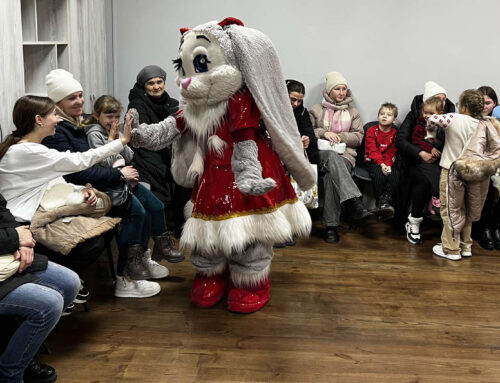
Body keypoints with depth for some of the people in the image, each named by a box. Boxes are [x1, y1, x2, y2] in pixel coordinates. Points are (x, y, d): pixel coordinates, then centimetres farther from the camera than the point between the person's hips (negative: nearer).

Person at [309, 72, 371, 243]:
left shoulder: (352, 112, 21)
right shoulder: (316, 110, 17)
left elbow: (358, 137, 13)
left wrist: (339, 136, -3)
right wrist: (323, 133, -7)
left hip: (345, 154, 1)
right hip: (322, 154, -1)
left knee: (332, 176, -36)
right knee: (333, 157, -41)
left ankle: (331, 226, -37)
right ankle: (354, 201, -56)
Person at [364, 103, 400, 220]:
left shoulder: (395, 133, 8)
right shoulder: (371, 131, 2)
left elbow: (392, 152, 0)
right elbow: (373, 151, -8)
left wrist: (388, 165, -20)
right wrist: (381, 164, -21)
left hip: (389, 162, 2)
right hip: (373, 161, -2)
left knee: (395, 174, -29)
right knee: (379, 174, -32)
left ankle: (386, 200, -27)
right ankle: (380, 203, -24)